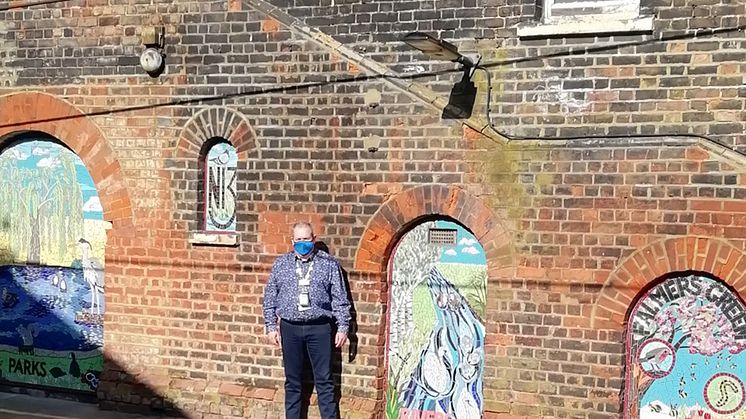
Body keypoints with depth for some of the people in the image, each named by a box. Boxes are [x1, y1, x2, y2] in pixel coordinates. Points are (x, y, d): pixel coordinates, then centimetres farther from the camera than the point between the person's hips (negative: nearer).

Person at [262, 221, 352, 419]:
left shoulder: (329, 264, 0)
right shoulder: (281, 264, 5)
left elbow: (340, 299, 1)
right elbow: (270, 298, 8)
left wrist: (342, 327, -3)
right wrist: (271, 326, 4)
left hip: (319, 328, -2)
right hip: (290, 329, 2)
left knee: (324, 380, 2)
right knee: (292, 380, 10)